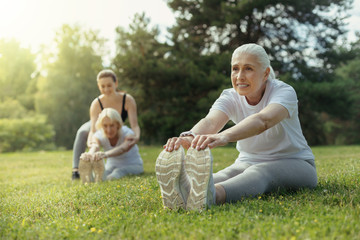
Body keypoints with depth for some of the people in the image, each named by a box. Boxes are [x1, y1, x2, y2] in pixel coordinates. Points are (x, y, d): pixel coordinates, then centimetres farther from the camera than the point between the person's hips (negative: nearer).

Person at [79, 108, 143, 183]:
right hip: (112, 167, 4)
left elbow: (123, 148, -44)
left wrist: (105, 154, -66)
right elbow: (94, 147, -37)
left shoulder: (128, 133, -21)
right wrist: (89, 154, -64)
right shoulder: (98, 136, -13)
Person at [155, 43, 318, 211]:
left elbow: (263, 121, -43)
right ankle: (188, 190, -65)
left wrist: (225, 136, -63)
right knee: (227, 174, -32)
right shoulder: (230, 98, -9)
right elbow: (210, 122, -32)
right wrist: (190, 137, -57)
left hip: (294, 164, -3)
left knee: (260, 173, -38)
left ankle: (212, 196, -69)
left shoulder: (284, 92, -19)